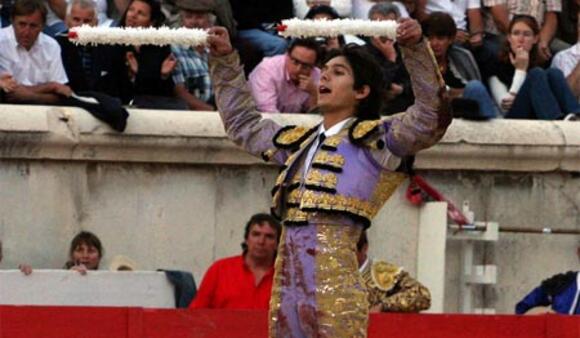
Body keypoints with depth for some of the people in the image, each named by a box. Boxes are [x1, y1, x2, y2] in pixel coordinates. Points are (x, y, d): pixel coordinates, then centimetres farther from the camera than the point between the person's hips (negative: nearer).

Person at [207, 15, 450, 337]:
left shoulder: (373, 140, 2)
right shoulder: (299, 142, 22)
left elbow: (431, 117, -12)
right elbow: (243, 123, 37)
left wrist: (416, 50, -21)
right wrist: (225, 61, 35)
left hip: (334, 283, -7)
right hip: (286, 283, 7)